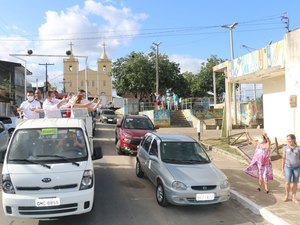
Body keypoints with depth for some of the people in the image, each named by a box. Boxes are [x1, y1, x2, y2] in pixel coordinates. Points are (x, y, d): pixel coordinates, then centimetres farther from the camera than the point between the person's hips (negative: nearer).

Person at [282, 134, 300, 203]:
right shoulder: (285, 148, -1)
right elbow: (283, 158, 3)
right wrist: (282, 168, 2)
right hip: (288, 167, 0)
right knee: (287, 182, -4)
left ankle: (293, 197, 19)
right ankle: (287, 195, 15)